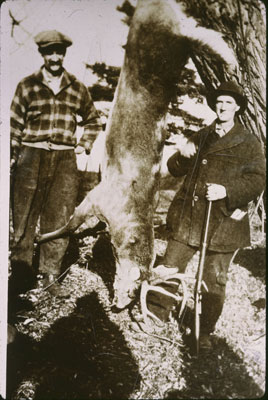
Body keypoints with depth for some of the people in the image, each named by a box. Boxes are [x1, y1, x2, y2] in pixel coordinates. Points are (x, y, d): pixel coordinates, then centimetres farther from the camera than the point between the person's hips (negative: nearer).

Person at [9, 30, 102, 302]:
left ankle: (51, 275, 14)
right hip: (31, 159, -1)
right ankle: (20, 275, 12)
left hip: (65, 161, 2)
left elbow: (93, 120, 26)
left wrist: (85, 145, 12)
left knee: (59, 221, 3)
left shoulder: (77, 89, 12)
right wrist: (11, 159, -3)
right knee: (24, 220, 0)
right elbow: (14, 125, 4)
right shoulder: (28, 86, 7)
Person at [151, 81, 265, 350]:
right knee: (166, 271, 4)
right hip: (187, 217, 3)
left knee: (214, 282, 6)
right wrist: (182, 156, -6)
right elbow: (175, 170, 17)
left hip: (223, 222, -3)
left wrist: (227, 191, -23)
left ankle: (205, 332, 25)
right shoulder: (200, 136, 15)